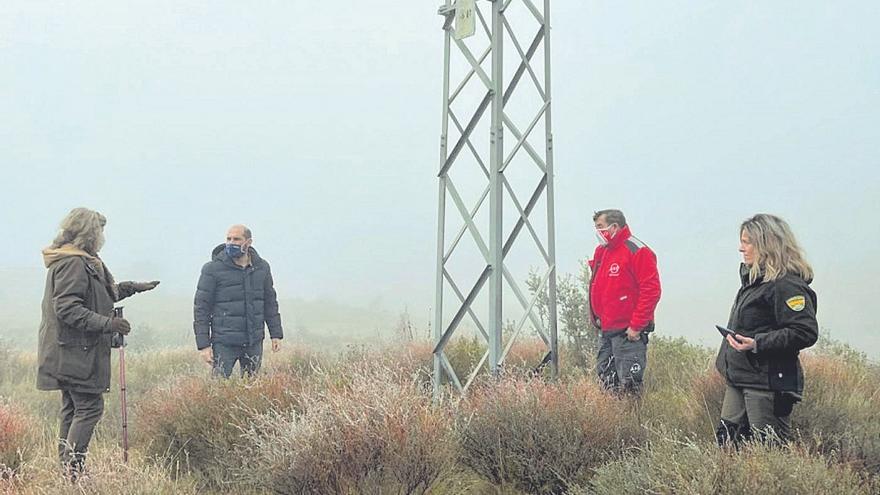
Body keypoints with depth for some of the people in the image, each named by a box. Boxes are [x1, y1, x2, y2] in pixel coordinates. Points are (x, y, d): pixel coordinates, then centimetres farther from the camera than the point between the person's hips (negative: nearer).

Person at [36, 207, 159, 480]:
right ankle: (73, 469, -7)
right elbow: (67, 308, -24)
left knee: (73, 409, 13)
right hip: (76, 352, -11)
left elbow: (102, 293, 30)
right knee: (89, 407, -8)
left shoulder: (83, 262, 17)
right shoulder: (73, 263, -16)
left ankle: (68, 468, 18)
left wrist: (131, 287, 29)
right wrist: (106, 323, -26)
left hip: (68, 353, 11)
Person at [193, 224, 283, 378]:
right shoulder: (212, 269, -5)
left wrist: (276, 334, 12)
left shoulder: (262, 267, 7)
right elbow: (201, 308, -5)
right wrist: (203, 345, -9)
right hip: (224, 343, -4)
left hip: (254, 342, 4)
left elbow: (270, 302, 16)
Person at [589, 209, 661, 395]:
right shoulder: (601, 251, 15)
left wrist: (636, 326, -18)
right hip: (606, 333, 9)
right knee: (605, 379, 13)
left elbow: (651, 290, -17)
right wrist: (597, 317, 15)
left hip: (629, 333, -9)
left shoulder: (637, 251, -12)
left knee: (629, 384, -6)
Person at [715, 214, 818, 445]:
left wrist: (757, 344, -27)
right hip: (739, 379, 10)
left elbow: (806, 333, -23)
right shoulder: (754, 278, 16)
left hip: (768, 383, -10)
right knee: (725, 442, 9)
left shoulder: (786, 285, -16)